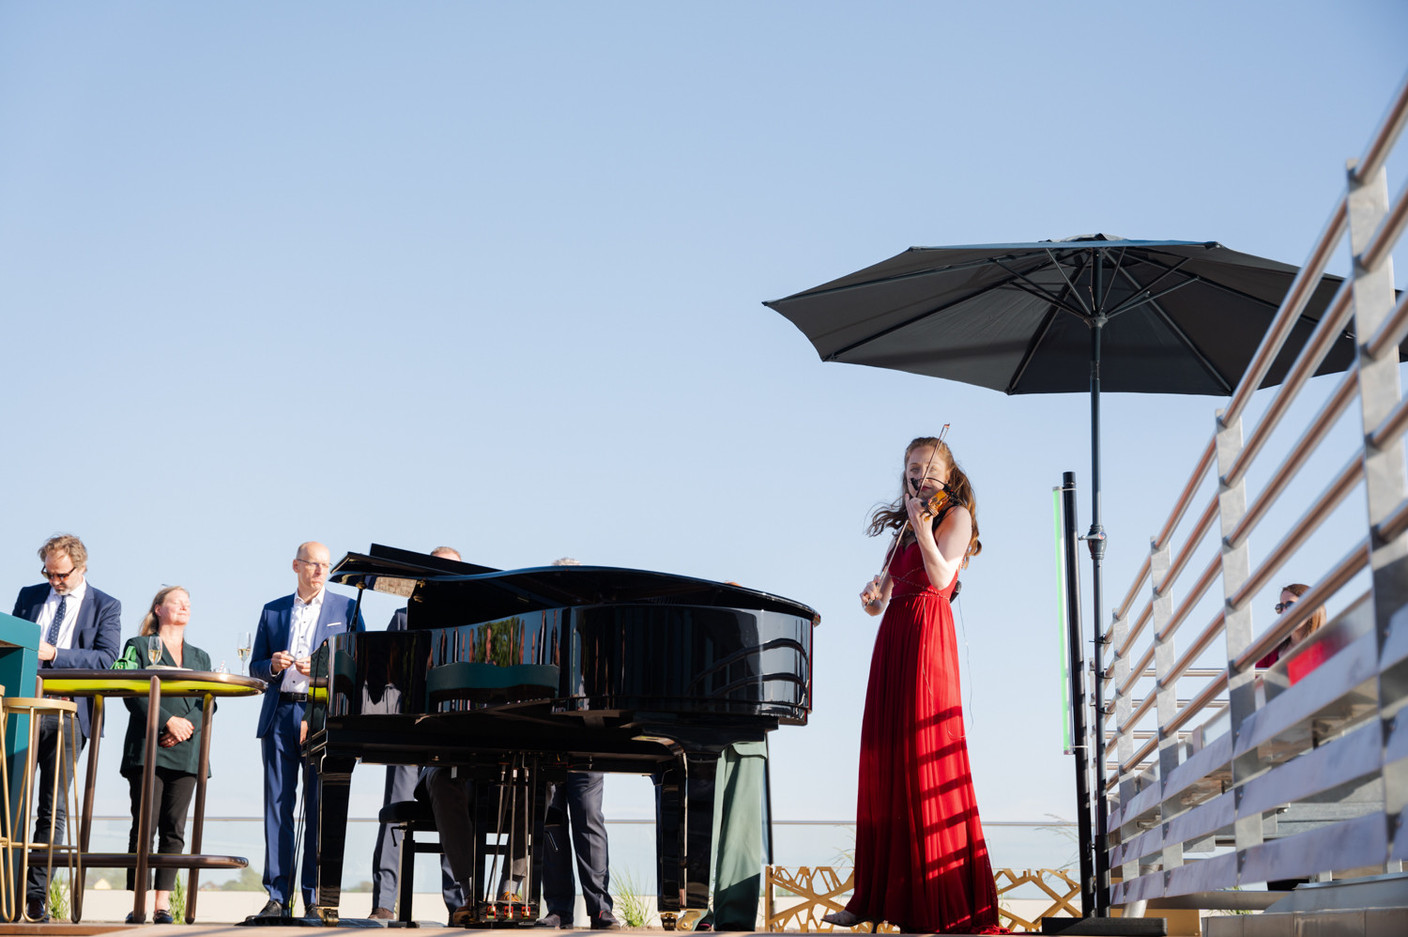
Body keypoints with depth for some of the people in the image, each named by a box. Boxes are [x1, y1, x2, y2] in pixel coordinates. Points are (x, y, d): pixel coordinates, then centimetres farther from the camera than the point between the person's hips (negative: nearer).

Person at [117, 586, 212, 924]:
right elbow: (132, 695, -2)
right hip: (147, 747, -3)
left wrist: (188, 726, -8)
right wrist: (167, 721, -13)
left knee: (174, 827, -2)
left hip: (186, 751, 3)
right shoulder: (139, 646, 11)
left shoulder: (200, 657, 23)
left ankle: (163, 903, -2)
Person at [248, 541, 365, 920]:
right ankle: (278, 896, 4)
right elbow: (255, 665, 16)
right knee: (277, 805, 1)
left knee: (320, 808, -4)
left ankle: (316, 898, 0)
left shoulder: (346, 609, 10)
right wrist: (273, 666, -6)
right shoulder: (273, 611, 17)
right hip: (279, 715, 2)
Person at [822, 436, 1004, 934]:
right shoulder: (904, 526, 24)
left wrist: (921, 524, -16)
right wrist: (873, 595, -3)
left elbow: (941, 577, -12)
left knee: (923, 757, -11)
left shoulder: (956, 515, 4)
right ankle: (880, 894, 9)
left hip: (927, 634, -7)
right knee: (884, 761, 5)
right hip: (893, 636, 7)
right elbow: (880, 598, 19)